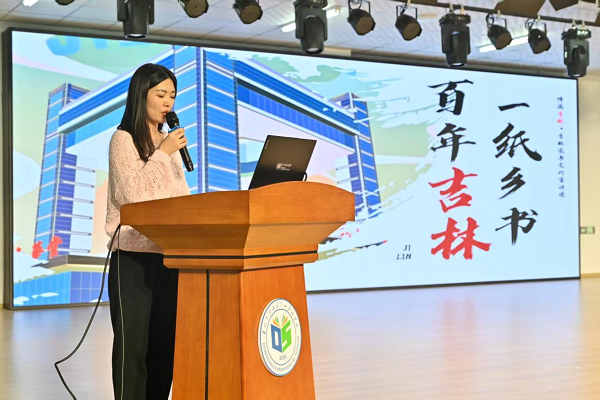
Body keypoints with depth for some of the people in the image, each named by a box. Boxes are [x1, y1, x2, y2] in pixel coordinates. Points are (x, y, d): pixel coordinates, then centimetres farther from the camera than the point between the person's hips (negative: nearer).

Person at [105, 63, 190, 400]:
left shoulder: (168, 141, 17)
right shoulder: (124, 139, -3)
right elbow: (129, 192, -14)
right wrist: (163, 153, -11)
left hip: (170, 254, 6)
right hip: (134, 255, -6)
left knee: (164, 340, 7)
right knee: (134, 343, -5)